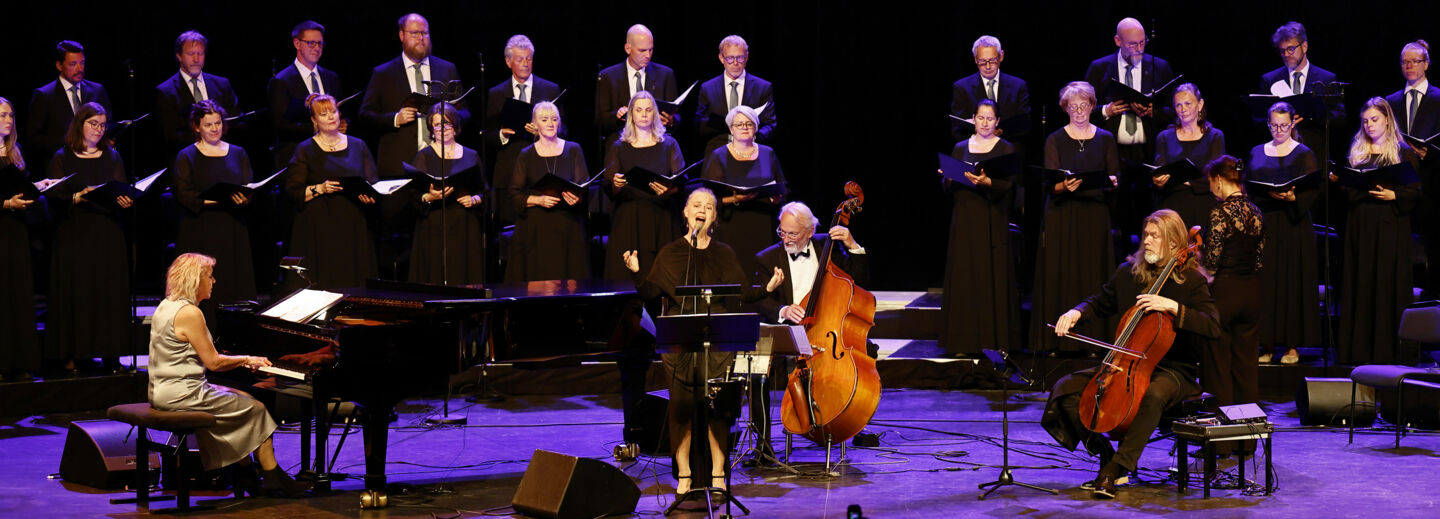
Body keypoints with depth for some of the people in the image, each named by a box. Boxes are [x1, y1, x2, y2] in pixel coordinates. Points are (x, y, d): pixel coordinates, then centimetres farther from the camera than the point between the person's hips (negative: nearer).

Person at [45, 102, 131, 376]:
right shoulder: (62, 158, 5)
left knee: (110, 291, -1)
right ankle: (71, 356, 1)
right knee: (75, 293, -4)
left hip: (108, 233, 2)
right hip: (73, 234, -2)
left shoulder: (112, 157, 13)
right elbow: (53, 197, -3)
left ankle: (110, 355, 4)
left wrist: (125, 200, -16)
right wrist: (77, 197, -21)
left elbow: (122, 191, 6)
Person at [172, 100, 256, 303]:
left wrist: (244, 199, -20)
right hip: (199, 235, -3)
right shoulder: (186, 157, 5)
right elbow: (184, 195, -7)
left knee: (234, 290, -2)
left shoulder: (238, 154, 14)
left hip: (233, 232, 3)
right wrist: (218, 198, -21)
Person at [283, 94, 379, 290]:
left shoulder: (358, 146, 13)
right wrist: (319, 189, -15)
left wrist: (368, 196, -9)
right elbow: (292, 191, 0)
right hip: (318, 230, -2)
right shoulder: (305, 150, 6)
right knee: (319, 287, -9)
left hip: (353, 228, 2)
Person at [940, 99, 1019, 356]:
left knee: (993, 279, -4)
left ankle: (996, 340, 0)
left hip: (992, 221, -3)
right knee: (964, 278, 1)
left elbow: (1007, 186, -8)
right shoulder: (961, 148, 13)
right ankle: (965, 342, 4)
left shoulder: (1005, 149, 3)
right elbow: (949, 188, 11)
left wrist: (987, 181, -26)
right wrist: (950, 178, -10)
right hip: (964, 221, 3)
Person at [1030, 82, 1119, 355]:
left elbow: (1114, 177, 9)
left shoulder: (1105, 139, 8)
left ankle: (1091, 339, 4)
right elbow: (1050, 184, -4)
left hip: (1095, 215, 1)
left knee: (1093, 275, 0)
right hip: (1062, 217, -1)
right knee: (1060, 277, -3)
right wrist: (1065, 186, -25)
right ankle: (1057, 340, 1)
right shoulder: (1055, 140, 3)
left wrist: (1111, 182, -13)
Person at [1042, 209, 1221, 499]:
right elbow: (1101, 303, 22)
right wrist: (1077, 313, 0)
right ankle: (1106, 455, -4)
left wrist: (1174, 307, -28)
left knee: (1153, 396, -41)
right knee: (1065, 389, -12)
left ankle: (1114, 470, -32)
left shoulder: (1190, 280, -6)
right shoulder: (1128, 272, 8)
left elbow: (1212, 327, -17)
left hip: (1171, 369, -5)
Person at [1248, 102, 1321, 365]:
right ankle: (1267, 345, 3)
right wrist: (1268, 194, -11)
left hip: (1293, 227, -2)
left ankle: (1292, 346, 1)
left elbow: (1313, 190, -3)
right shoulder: (1257, 154, 13)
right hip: (1263, 225, 2)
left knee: (1292, 282, -4)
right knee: (1265, 284, -2)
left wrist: (1292, 198, -20)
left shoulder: (1303, 154, 5)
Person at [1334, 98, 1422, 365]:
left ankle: (1388, 350, -1)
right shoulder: (1357, 152, 14)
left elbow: (1415, 192, -2)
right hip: (1359, 225, 4)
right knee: (1360, 285, 3)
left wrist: (1393, 195, -19)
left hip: (1390, 224, -4)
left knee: (1388, 286, -5)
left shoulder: (1403, 152, 2)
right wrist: (1338, 179, -2)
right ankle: (1360, 350, 6)